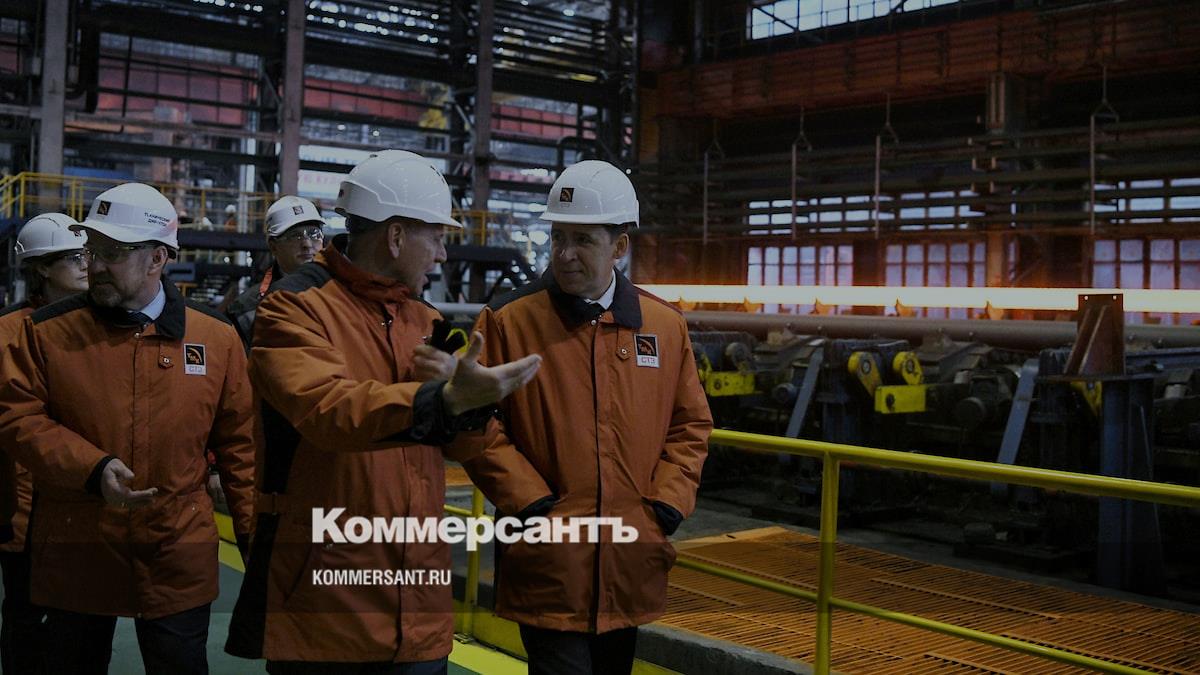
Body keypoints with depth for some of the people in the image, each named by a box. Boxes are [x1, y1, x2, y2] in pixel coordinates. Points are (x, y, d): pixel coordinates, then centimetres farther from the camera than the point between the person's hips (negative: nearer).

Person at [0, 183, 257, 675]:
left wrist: (255, 532, 4)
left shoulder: (217, 338, 0)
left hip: (178, 558, 0)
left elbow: (238, 443, 5)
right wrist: (93, 469, -18)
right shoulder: (48, 331, -1)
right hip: (74, 556, 1)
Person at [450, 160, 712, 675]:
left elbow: (690, 425, 13)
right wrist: (530, 502, -11)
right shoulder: (506, 321, -5)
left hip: (633, 568, 4)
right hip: (549, 565, -4)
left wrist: (667, 505, 2)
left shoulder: (665, 324, 6)